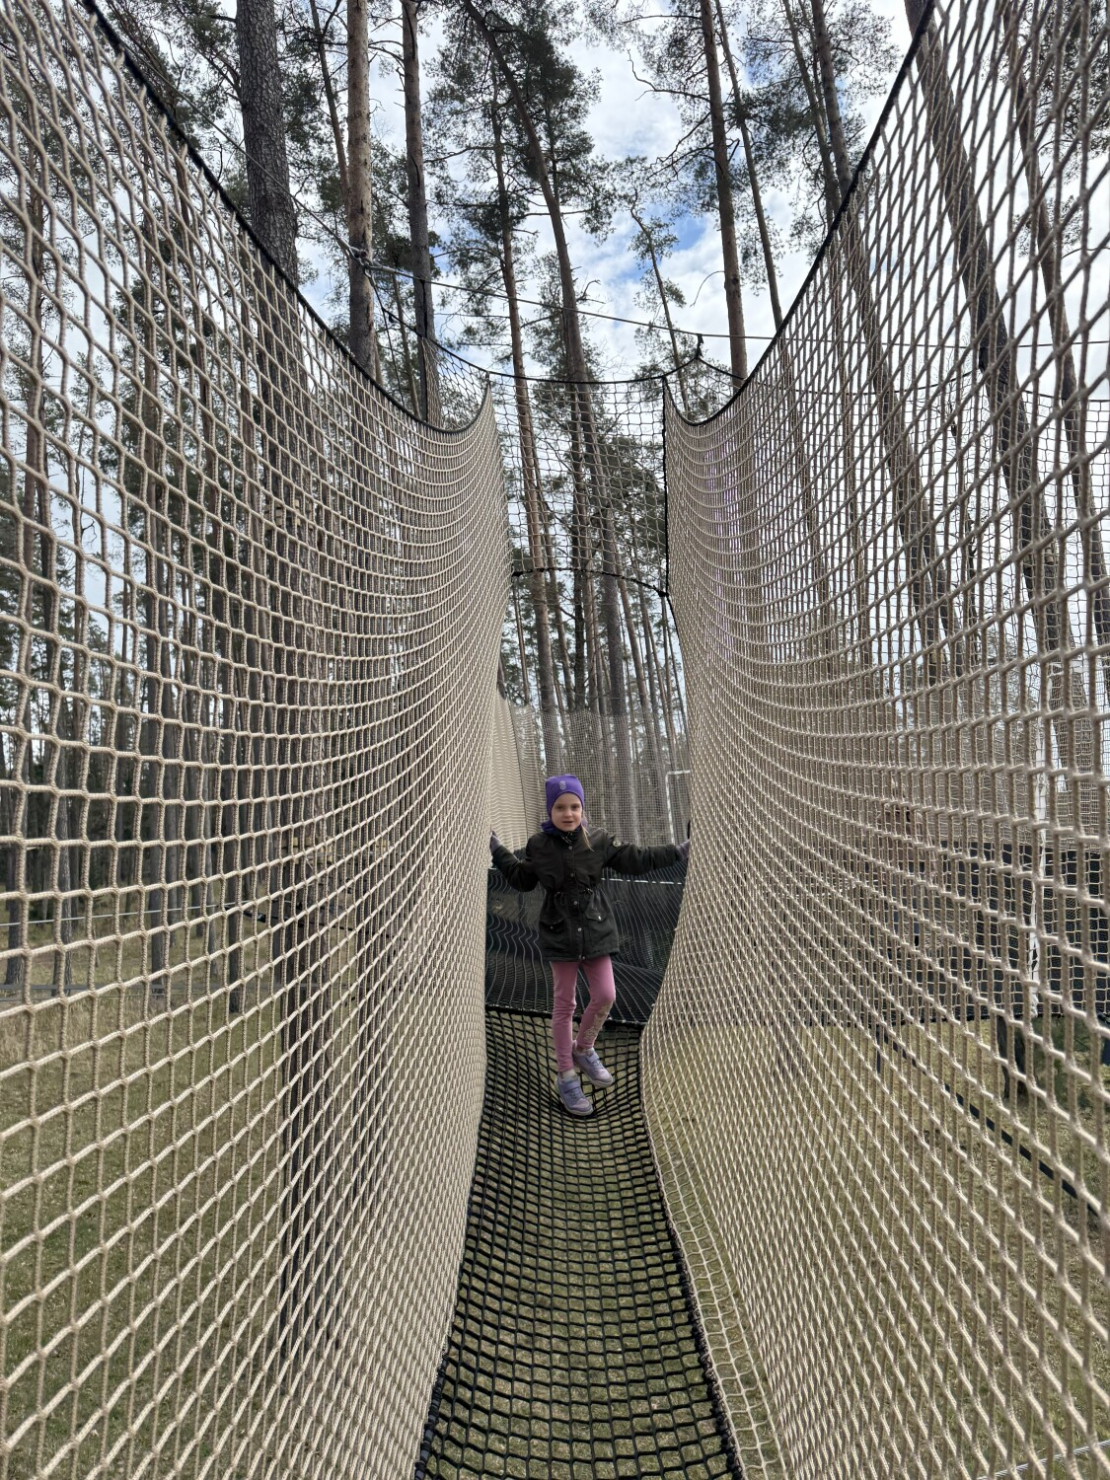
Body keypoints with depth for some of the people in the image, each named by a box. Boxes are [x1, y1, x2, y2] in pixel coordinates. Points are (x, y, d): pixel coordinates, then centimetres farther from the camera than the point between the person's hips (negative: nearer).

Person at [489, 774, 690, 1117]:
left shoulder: (598, 842, -4)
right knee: (564, 1004, 6)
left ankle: (583, 1050, 28)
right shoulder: (539, 846, -5)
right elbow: (522, 879, 11)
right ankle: (566, 1075, 21)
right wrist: (495, 848, 8)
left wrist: (680, 850, -1)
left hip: (596, 931, 2)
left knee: (605, 996, -1)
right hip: (560, 934, -1)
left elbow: (637, 860, 1)